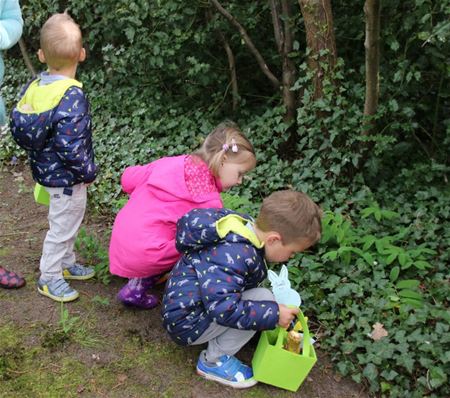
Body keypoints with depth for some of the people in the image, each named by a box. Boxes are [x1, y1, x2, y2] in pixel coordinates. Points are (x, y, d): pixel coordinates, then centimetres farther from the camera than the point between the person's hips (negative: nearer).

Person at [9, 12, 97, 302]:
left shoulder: (32, 88, -2)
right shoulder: (72, 96, -26)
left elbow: (19, 129, 4)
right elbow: (70, 146, -29)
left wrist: (41, 157, 15)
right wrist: (88, 172, -13)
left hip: (47, 170, 8)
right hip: (67, 178, -8)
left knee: (67, 223, 26)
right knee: (63, 226, 9)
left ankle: (67, 264, 43)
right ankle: (49, 278, 25)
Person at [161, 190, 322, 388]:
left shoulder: (245, 227, -1)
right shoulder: (232, 255, -31)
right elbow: (222, 307, -37)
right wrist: (273, 313, -27)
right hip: (187, 322, -10)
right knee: (263, 298, -18)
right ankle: (213, 361, -6)